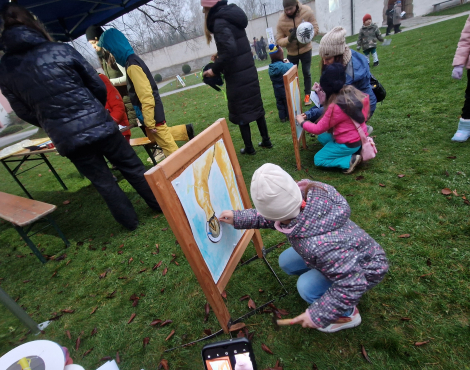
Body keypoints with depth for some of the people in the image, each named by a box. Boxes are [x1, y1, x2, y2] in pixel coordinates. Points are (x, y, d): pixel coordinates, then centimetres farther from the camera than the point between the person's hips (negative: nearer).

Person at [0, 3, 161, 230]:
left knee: (102, 181, 14)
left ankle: (130, 222, 25)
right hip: (97, 124, -1)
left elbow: (24, 113, 11)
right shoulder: (60, 50, -2)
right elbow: (98, 86, 1)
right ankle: (161, 204, 26)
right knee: (131, 167, 14)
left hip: (65, 138, 2)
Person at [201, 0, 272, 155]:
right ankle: (266, 141, 24)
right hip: (249, 70, 9)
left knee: (240, 111, 3)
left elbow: (229, 50, -26)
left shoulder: (220, 22, -15)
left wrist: (215, 69, -17)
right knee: (256, 105, 14)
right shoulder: (231, 15, 12)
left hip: (237, 76, -9)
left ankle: (249, 148, 13)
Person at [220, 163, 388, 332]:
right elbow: (274, 217, -6)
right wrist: (238, 218, -4)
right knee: (286, 262, 4)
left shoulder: (317, 245, -46)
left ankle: (348, 315, 7)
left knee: (307, 286, -23)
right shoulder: (304, 193, -26)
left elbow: (353, 284, -34)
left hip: (367, 268, -7)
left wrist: (318, 315, -24)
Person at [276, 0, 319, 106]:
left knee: (306, 72, 5)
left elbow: (315, 28, -11)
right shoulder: (281, 20, -17)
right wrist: (289, 39, -35)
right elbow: (278, 40, -15)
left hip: (305, 49, 0)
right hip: (291, 52, 1)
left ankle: (307, 95, 21)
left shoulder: (307, 11, -16)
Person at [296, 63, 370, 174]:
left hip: (348, 144, -8)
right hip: (360, 137, 8)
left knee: (318, 160, 5)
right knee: (322, 137, 23)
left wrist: (302, 122, -2)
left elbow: (318, 129, -19)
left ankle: (350, 160, -7)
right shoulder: (352, 91, -6)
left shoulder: (335, 107, -28)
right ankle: (357, 149, 12)